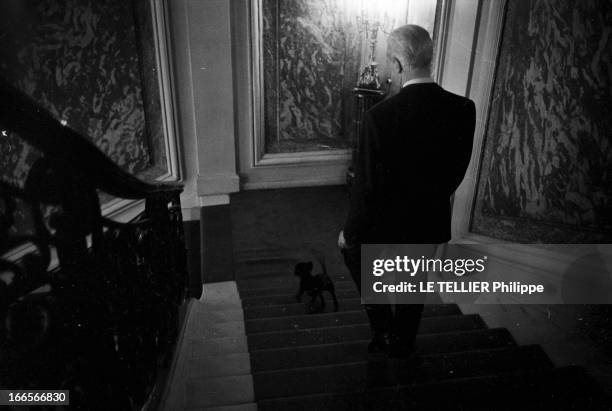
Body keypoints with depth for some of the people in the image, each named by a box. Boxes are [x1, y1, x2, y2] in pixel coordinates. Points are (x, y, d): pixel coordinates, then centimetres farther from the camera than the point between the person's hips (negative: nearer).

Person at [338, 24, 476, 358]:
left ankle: (384, 330, 27)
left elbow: (367, 186, -20)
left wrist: (349, 232, -5)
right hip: (432, 223, 5)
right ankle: (402, 345, 47)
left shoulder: (380, 115, -27)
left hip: (387, 223, -4)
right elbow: (458, 170, 2)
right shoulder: (464, 109, -11)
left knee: (353, 250, 26)